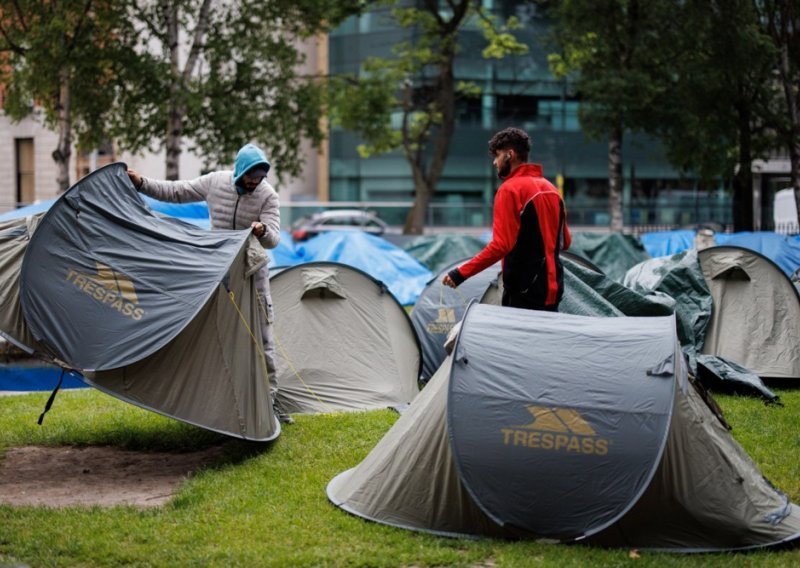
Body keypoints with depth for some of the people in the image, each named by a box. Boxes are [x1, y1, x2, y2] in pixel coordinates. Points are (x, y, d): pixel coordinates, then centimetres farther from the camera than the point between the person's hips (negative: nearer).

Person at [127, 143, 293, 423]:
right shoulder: (214, 182, -6)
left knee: (262, 340, -3)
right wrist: (141, 183, -6)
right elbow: (174, 192, 4)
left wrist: (263, 231, -43)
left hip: (252, 274, -2)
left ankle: (268, 399, 3)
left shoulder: (267, 195, -12)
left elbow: (273, 239, -20)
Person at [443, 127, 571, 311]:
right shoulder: (550, 189, 13)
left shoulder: (510, 189, -11)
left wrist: (461, 273, -20)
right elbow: (565, 241, 18)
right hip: (552, 288, 8)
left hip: (524, 290, -8)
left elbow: (501, 245, -21)